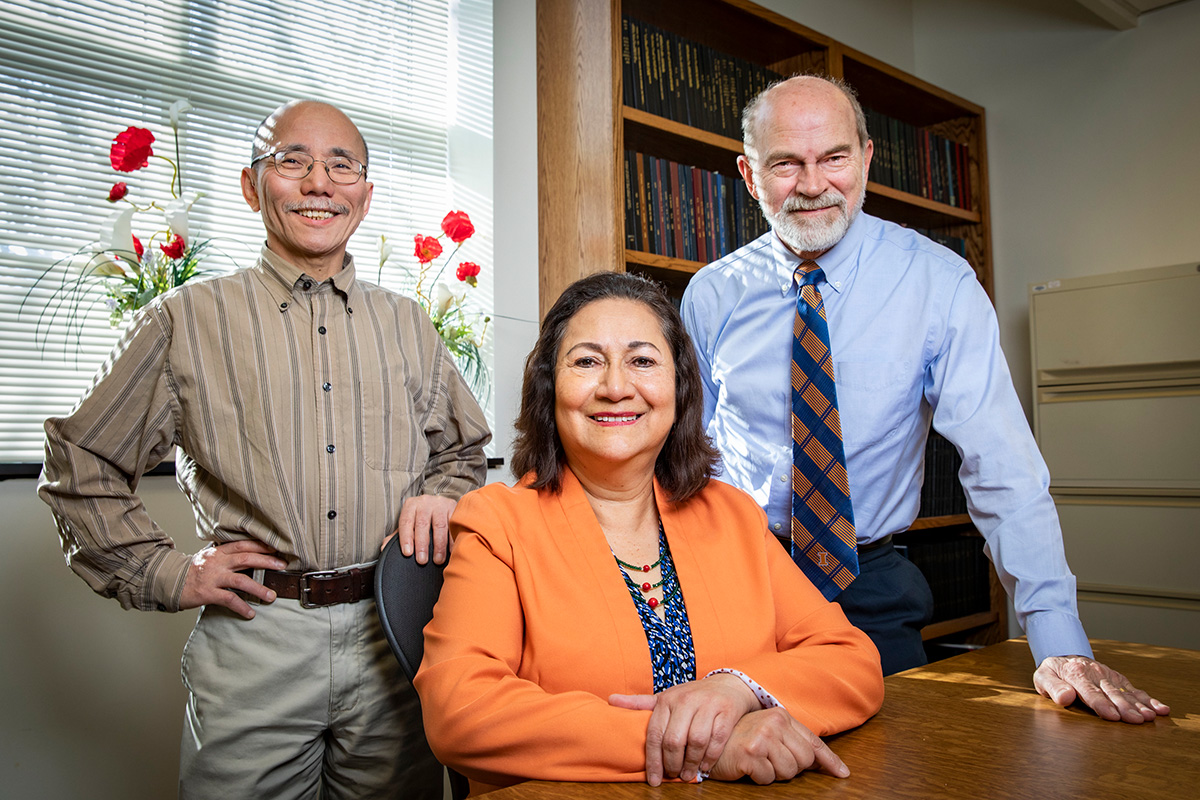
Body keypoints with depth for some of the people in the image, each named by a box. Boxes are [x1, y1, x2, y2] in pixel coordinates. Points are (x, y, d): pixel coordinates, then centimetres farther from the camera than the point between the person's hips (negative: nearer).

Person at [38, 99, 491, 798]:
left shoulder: (408, 326, 11)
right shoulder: (188, 321, 3)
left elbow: (463, 453, 20)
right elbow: (81, 464, 7)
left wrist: (441, 497, -2)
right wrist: (166, 575, 0)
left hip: (396, 637, 3)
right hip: (253, 641, -2)